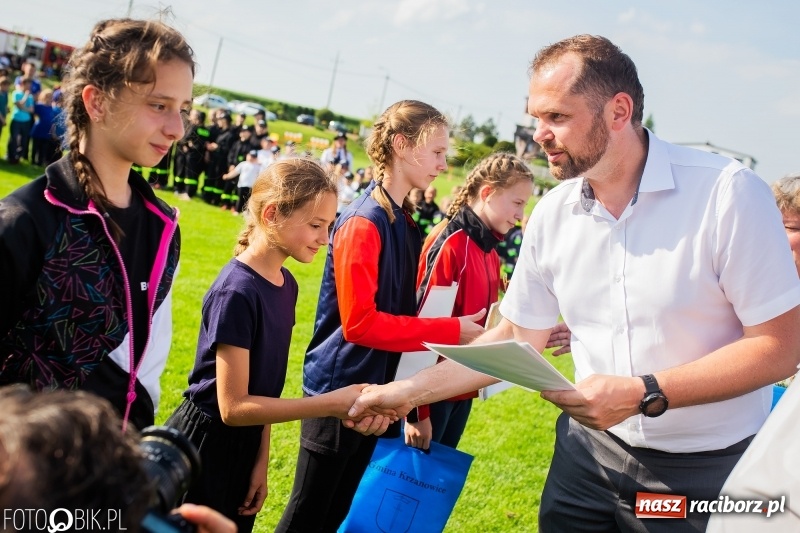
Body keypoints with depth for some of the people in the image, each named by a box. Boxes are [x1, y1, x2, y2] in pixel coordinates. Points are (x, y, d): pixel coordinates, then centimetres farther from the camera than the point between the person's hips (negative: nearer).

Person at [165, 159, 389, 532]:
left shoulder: (286, 285, 1)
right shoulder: (237, 292, -24)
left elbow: (263, 387, 3)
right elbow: (234, 406, -23)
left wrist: (261, 460, 3)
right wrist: (333, 403, -25)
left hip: (244, 447, 8)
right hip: (204, 448, -8)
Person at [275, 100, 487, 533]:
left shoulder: (404, 223, 7)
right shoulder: (363, 222, -18)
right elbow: (359, 322, -22)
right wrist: (451, 330, -20)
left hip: (375, 391, 8)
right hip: (338, 388, -8)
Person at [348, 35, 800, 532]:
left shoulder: (728, 192, -19)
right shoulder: (553, 214, -3)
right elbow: (516, 338, 6)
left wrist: (643, 393, -26)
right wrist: (409, 391, 0)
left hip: (708, 470, -3)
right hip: (591, 449, 4)